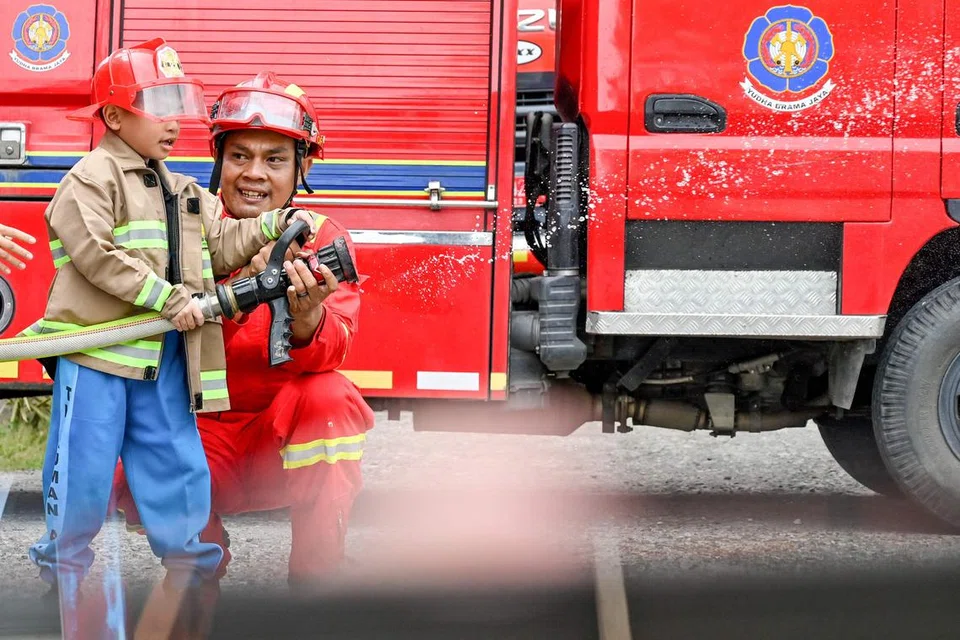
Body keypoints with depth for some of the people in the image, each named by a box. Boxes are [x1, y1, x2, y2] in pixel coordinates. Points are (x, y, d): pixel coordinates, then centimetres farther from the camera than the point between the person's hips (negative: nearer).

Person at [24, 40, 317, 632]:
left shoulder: (184, 195, 19)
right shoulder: (93, 179, -8)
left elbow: (219, 246, 17)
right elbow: (96, 254, -19)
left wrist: (273, 225, 3)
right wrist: (168, 299, -20)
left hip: (162, 356, 7)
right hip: (95, 348, -7)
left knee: (178, 458, 7)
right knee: (85, 465, -3)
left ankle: (187, 562, 14)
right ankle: (66, 560, 9)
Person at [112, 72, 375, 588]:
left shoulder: (323, 240, -3)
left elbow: (326, 355, -19)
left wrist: (305, 317, -44)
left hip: (291, 438, 0)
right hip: (201, 428, 0)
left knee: (330, 397, -32)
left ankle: (313, 580, -22)